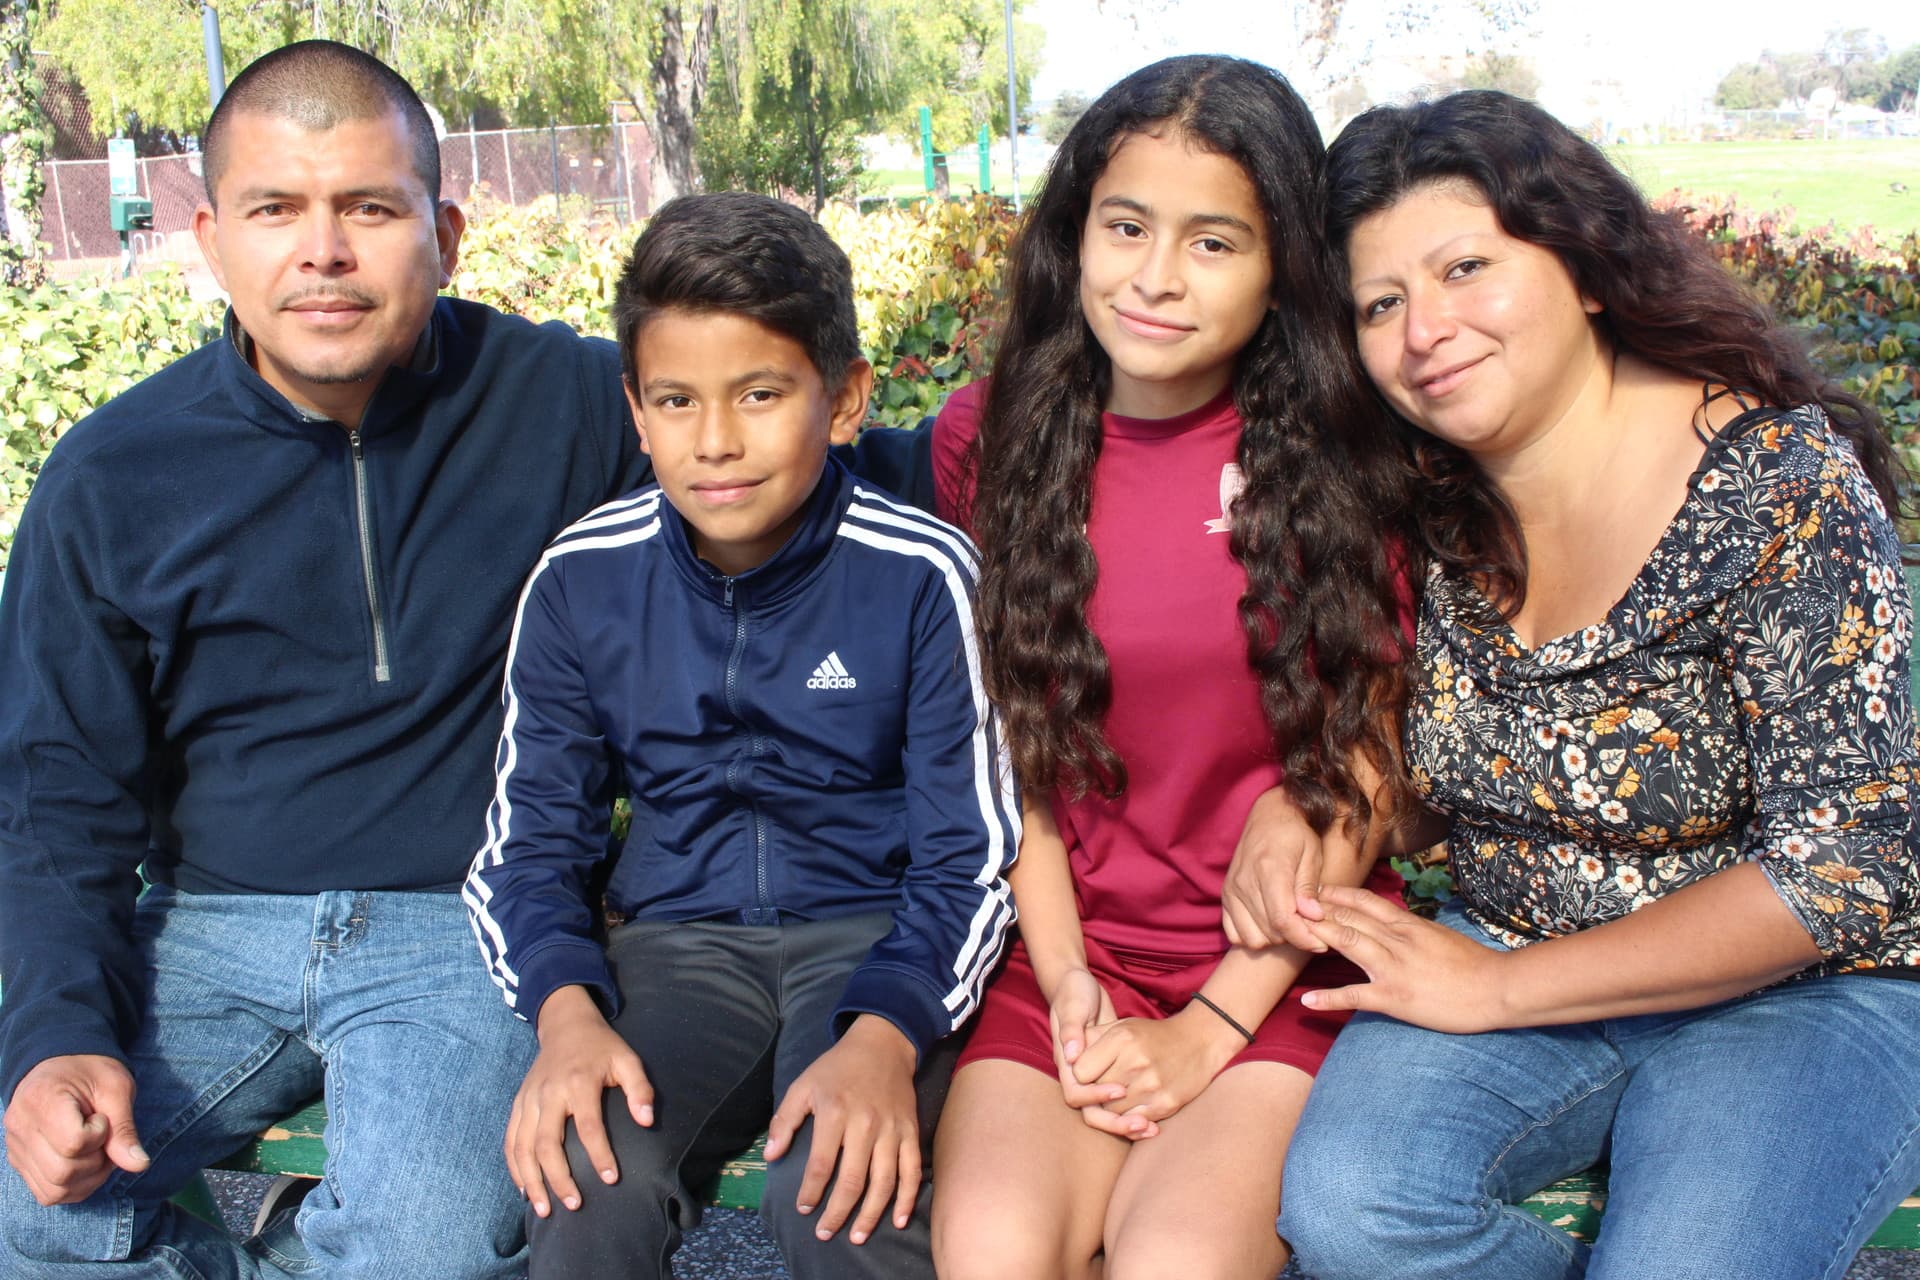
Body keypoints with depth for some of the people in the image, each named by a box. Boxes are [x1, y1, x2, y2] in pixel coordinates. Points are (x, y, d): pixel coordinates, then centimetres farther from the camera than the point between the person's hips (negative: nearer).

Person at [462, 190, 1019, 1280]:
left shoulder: (921, 574, -11)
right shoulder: (581, 580, -3)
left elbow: (971, 859, -7)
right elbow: (532, 840, 4)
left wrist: (884, 1037, -24)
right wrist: (568, 1012, -16)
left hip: (876, 932, -2)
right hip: (680, 937, 2)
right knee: (586, 1180, -26)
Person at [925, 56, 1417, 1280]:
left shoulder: (1335, 461, -3)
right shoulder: (991, 441, 1)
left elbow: (1358, 782, -4)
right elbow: (1012, 750, 3)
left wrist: (1207, 1028, -9)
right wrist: (1068, 983, -7)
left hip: (1282, 968, -1)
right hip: (1066, 953, 2)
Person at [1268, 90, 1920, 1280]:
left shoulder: (1779, 484, -17)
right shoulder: (1427, 504, -2)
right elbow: (1403, 754, 13)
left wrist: (1496, 988, -18)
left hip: (1795, 992, -3)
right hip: (1508, 965, 4)